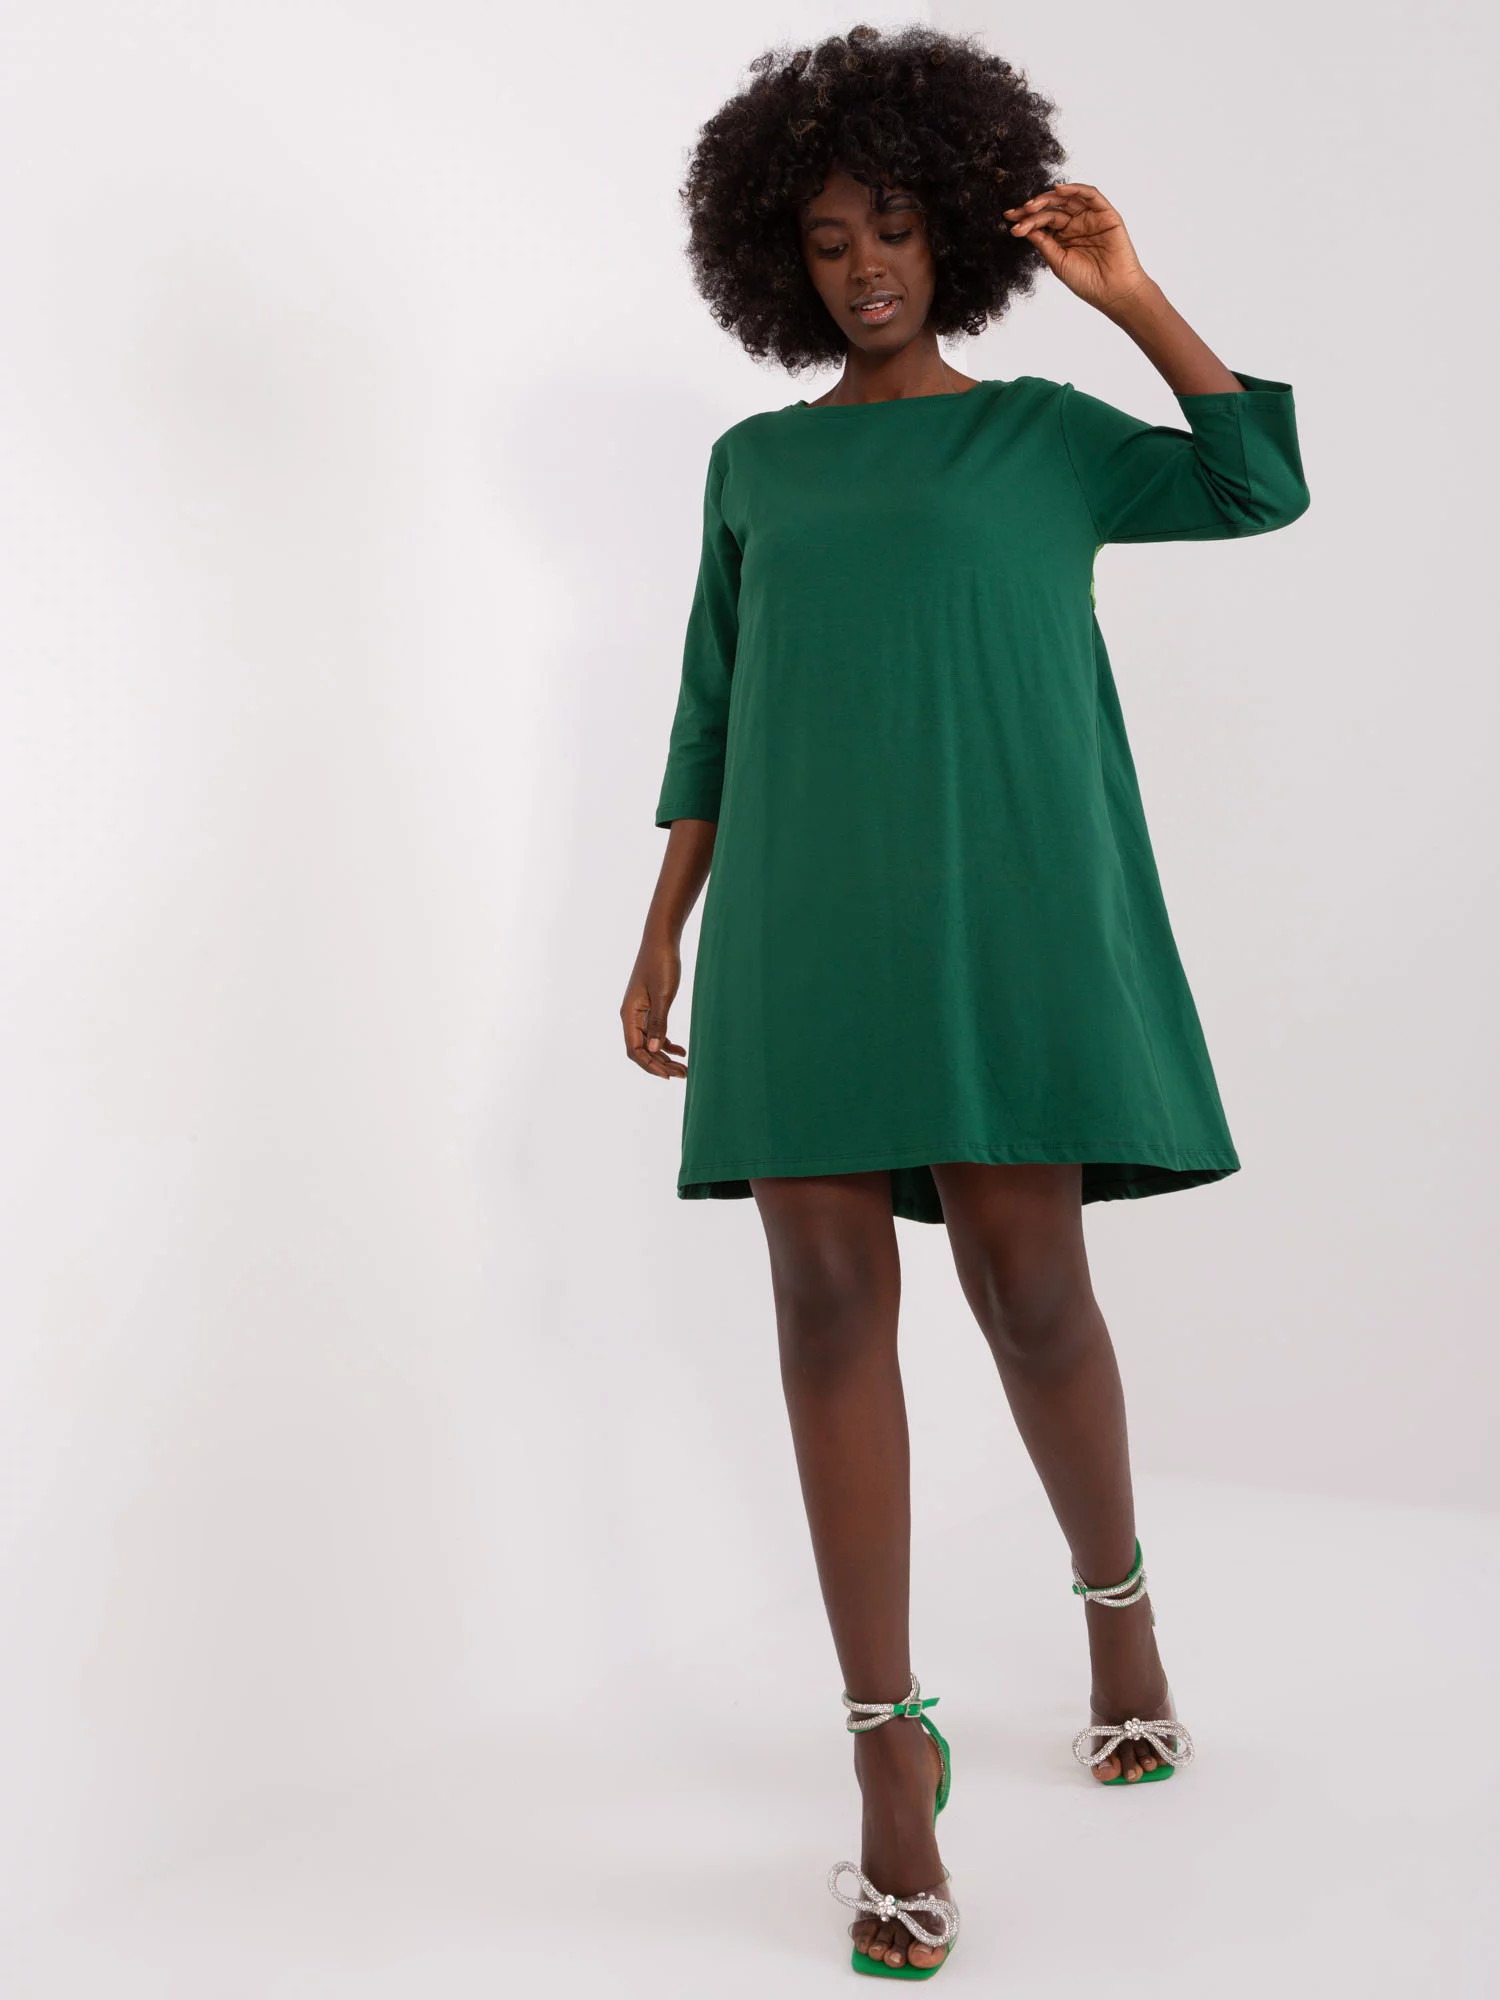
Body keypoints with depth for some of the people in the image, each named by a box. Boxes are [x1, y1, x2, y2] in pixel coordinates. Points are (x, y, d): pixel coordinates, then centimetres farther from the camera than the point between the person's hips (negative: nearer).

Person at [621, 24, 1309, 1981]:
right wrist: (664, 930, 9)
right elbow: (712, 711, 16)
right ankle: (893, 1758, 1)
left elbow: (1264, 484, -1)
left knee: (1028, 1282, -6)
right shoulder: (755, 466, 19)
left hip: (999, 900, -2)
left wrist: (1130, 295, -3)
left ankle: (1118, 1601, 25)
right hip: (806, 916, 2)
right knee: (831, 1298, -6)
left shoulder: (1044, 433, 13)